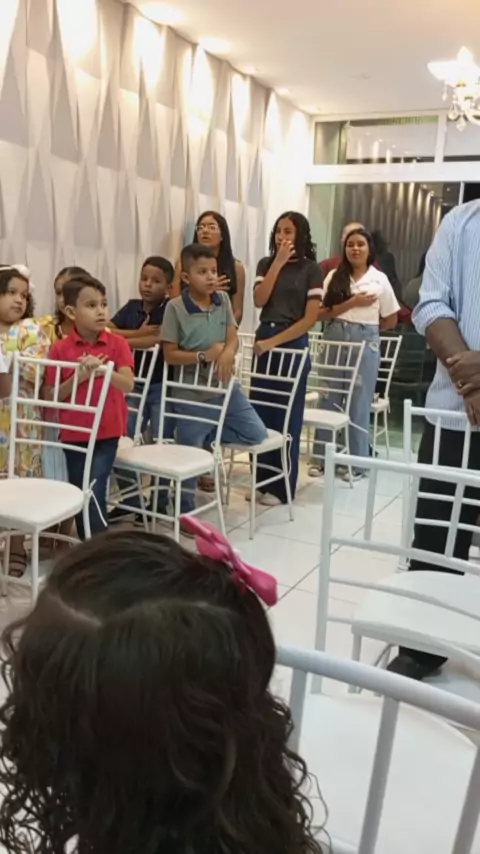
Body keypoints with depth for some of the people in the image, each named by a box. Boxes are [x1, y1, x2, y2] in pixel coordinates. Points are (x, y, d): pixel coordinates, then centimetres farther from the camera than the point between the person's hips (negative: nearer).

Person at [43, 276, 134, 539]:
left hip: (107, 432, -2)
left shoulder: (117, 344, -4)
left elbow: (128, 385, -14)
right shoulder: (60, 349, -3)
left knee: (94, 493, -11)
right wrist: (79, 377, -17)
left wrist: (103, 369, -30)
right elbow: (49, 396, -3)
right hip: (73, 432, 2)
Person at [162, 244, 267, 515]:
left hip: (226, 387, 5)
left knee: (257, 433, 6)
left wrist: (227, 353, -25)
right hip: (191, 393, -5)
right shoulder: (175, 307, -11)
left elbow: (233, 338, -2)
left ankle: (207, 439, 18)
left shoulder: (223, 300, 3)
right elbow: (170, 355, -12)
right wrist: (204, 356, -22)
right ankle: (186, 512, 21)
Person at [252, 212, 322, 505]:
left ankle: (281, 488, 10)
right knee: (261, 414, 4)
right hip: (263, 340, 4)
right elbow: (259, 300, -5)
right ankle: (262, 481, 16)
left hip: (293, 344, -4)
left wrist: (275, 342, -13)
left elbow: (310, 318, -8)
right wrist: (278, 263, -8)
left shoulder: (311, 269, -2)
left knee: (287, 417, 1)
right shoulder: (266, 264, 10)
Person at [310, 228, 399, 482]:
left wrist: (365, 327, 11)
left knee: (359, 404, 3)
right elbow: (323, 313, -3)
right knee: (328, 400, 5)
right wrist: (353, 303, -10)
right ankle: (320, 458, 16)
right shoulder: (334, 277, 5)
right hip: (334, 340, 1)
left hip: (365, 343, -1)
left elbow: (390, 320, 8)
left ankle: (357, 463, 13)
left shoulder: (379, 279, 3)